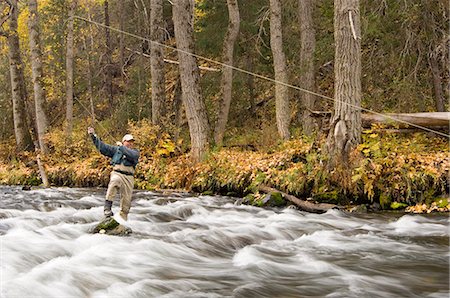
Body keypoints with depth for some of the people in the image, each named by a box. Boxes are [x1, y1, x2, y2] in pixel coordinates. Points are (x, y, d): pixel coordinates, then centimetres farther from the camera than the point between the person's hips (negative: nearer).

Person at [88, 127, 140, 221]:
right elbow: (103, 147, 9)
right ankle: (107, 208, -40)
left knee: (126, 201, 2)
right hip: (117, 174, -1)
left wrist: (121, 146, -7)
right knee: (114, 181, -38)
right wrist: (94, 136, 3)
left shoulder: (135, 152, 9)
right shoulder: (116, 149, 14)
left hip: (128, 178, 1)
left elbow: (131, 155, -15)